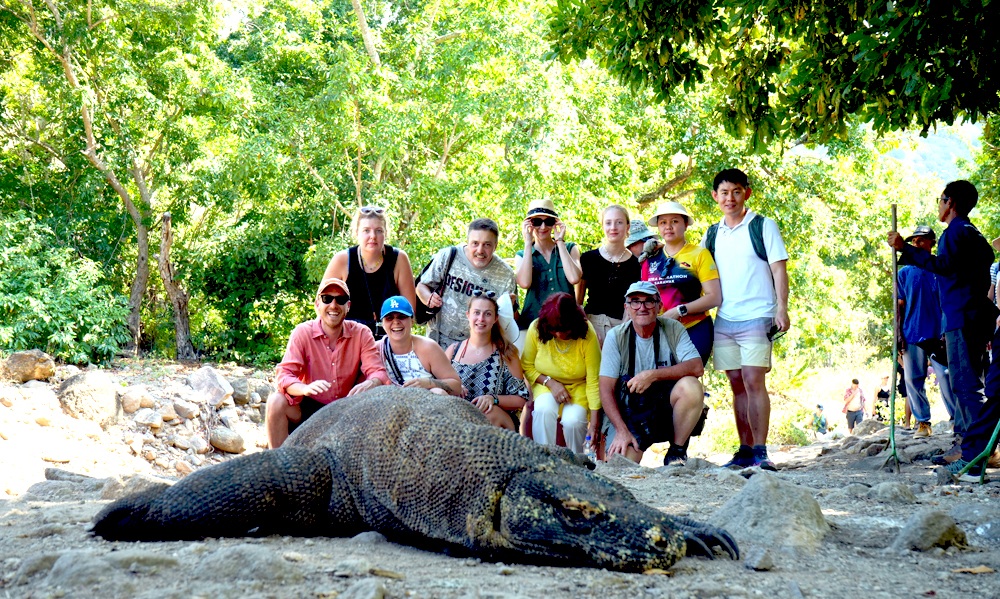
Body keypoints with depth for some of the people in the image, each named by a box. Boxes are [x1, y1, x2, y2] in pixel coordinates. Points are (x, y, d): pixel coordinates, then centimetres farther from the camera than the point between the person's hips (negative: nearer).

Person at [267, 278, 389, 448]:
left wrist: (370, 384, -39)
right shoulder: (302, 332, -10)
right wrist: (306, 389, -42)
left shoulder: (361, 334, -5)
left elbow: (378, 372, -12)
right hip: (310, 407, -1)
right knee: (276, 401, -29)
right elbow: (283, 375, -19)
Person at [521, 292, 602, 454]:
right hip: (546, 385, 1)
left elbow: (594, 380, -22)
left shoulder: (587, 334, -23)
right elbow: (526, 367, -3)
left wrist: (594, 423, -25)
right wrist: (549, 382, -20)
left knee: (573, 421, -29)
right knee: (544, 410, -32)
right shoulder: (536, 329, -17)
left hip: (579, 387, -1)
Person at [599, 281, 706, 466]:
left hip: (666, 408, 2)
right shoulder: (616, 336, -4)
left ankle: (677, 452, -9)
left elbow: (697, 367, -16)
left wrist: (653, 375, -26)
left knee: (691, 386, -29)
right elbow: (606, 390, -7)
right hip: (629, 415, -2)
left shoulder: (673, 329, -2)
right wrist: (621, 431, -20)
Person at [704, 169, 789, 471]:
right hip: (724, 320, 5)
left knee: (754, 381, -12)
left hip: (756, 318, -5)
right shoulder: (712, 234, 14)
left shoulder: (763, 226, 1)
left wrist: (782, 309, -13)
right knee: (737, 384, 6)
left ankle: (760, 452, -12)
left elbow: (779, 269, -3)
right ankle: (744, 451, 10)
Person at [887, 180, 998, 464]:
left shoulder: (955, 231, -9)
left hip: (962, 318, -10)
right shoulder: (973, 234, 22)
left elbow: (944, 264, -25)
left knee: (965, 382, -12)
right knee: (963, 381, 13)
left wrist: (905, 248, -25)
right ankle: (964, 442, 14)